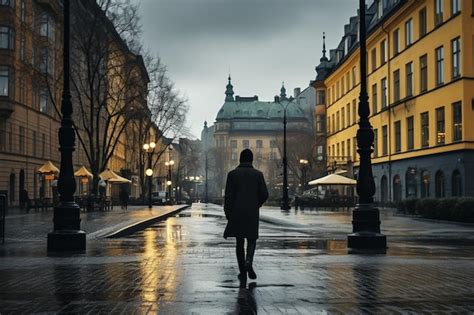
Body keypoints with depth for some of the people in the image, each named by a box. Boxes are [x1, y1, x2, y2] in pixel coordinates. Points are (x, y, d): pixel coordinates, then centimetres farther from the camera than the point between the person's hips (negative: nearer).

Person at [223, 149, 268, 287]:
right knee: (251, 240, 13)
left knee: (239, 242, 10)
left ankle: (242, 272, 9)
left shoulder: (232, 174, -2)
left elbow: (228, 195, -6)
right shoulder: (258, 174, -1)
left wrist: (227, 213, 2)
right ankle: (248, 261, -15)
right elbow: (264, 194, -4)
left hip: (236, 213, 0)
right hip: (252, 213, 0)